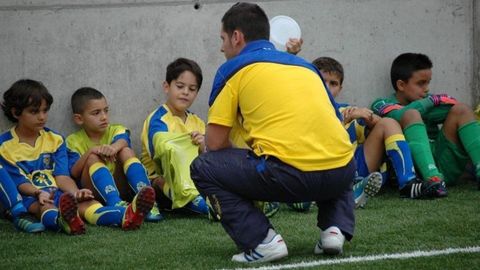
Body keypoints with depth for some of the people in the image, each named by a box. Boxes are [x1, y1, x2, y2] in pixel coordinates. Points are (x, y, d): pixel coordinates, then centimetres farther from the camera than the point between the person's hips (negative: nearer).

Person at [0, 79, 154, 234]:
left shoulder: (54, 139, 14)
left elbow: (62, 175, 4)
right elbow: (19, 181, -7)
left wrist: (75, 192, -18)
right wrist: (39, 193, -27)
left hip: (57, 193, 3)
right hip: (29, 197, -3)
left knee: (84, 202, -28)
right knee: (44, 206, -38)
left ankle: (125, 216, -59)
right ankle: (63, 221, -77)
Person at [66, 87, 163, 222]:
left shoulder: (116, 130, 9)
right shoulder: (73, 141, 7)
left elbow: (123, 140, -17)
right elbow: (73, 173, -6)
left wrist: (114, 147, -40)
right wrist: (90, 152, -20)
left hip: (119, 187, 1)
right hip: (92, 191, -1)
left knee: (126, 151, -19)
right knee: (93, 159, -25)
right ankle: (116, 204, -48)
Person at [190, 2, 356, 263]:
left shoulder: (233, 68, 11)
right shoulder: (304, 64, 26)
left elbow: (215, 143, 7)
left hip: (290, 174, -6)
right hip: (341, 172, 6)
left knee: (203, 168, 14)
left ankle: (262, 241, 0)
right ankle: (336, 229, 15)